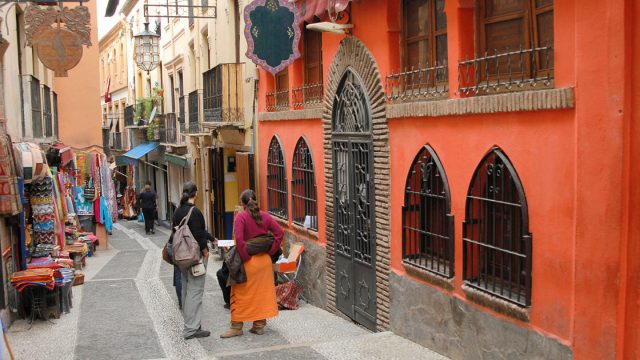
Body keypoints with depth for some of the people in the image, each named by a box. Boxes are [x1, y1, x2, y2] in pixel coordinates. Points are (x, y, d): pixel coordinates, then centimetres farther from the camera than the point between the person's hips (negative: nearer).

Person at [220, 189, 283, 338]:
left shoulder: (241, 217, -12)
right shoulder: (265, 215, 2)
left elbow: (239, 239, -23)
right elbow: (279, 233, 0)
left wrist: (245, 257, -14)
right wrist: (270, 251, 0)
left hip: (248, 261, -4)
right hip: (265, 260, 5)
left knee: (241, 293, 7)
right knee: (262, 292, 13)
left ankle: (236, 327, 12)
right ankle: (259, 325, 19)